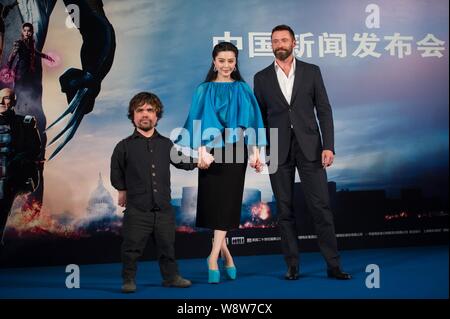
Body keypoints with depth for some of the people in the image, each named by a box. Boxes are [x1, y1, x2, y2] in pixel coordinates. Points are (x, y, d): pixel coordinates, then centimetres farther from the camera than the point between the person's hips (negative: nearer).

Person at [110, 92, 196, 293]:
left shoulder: (166, 144, 8)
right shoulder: (124, 146, 0)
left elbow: (183, 163, 19)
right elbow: (116, 174, 9)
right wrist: (123, 191, 8)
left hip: (164, 209, 3)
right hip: (137, 210, -3)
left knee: (167, 246, 14)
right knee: (132, 248, 3)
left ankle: (171, 277, 28)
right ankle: (129, 280, 18)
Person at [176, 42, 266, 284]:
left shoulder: (243, 90, 10)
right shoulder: (204, 90, 7)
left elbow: (250, 120, 7)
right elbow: (199, 121, -2)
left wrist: (255, 151, -4)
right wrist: (201, 150, -17)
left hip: (234, 151, 0)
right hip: (212, 151, 0)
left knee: (226, 202, -6)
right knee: (212, 200, 0)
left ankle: (213, 258, -6)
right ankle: (225, 253, 15)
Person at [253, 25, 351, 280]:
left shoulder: (311, 72, 6)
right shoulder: (262, 78, 9)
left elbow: (324, 110, 3)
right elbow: (260, 117, 9)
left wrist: (328, 146, -6)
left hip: (309, 147, -1)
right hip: (278, 151, 1)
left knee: (321, 206, -3)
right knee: (285, 209, 3)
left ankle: (333, 265, 3)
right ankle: (292, 265, 11)